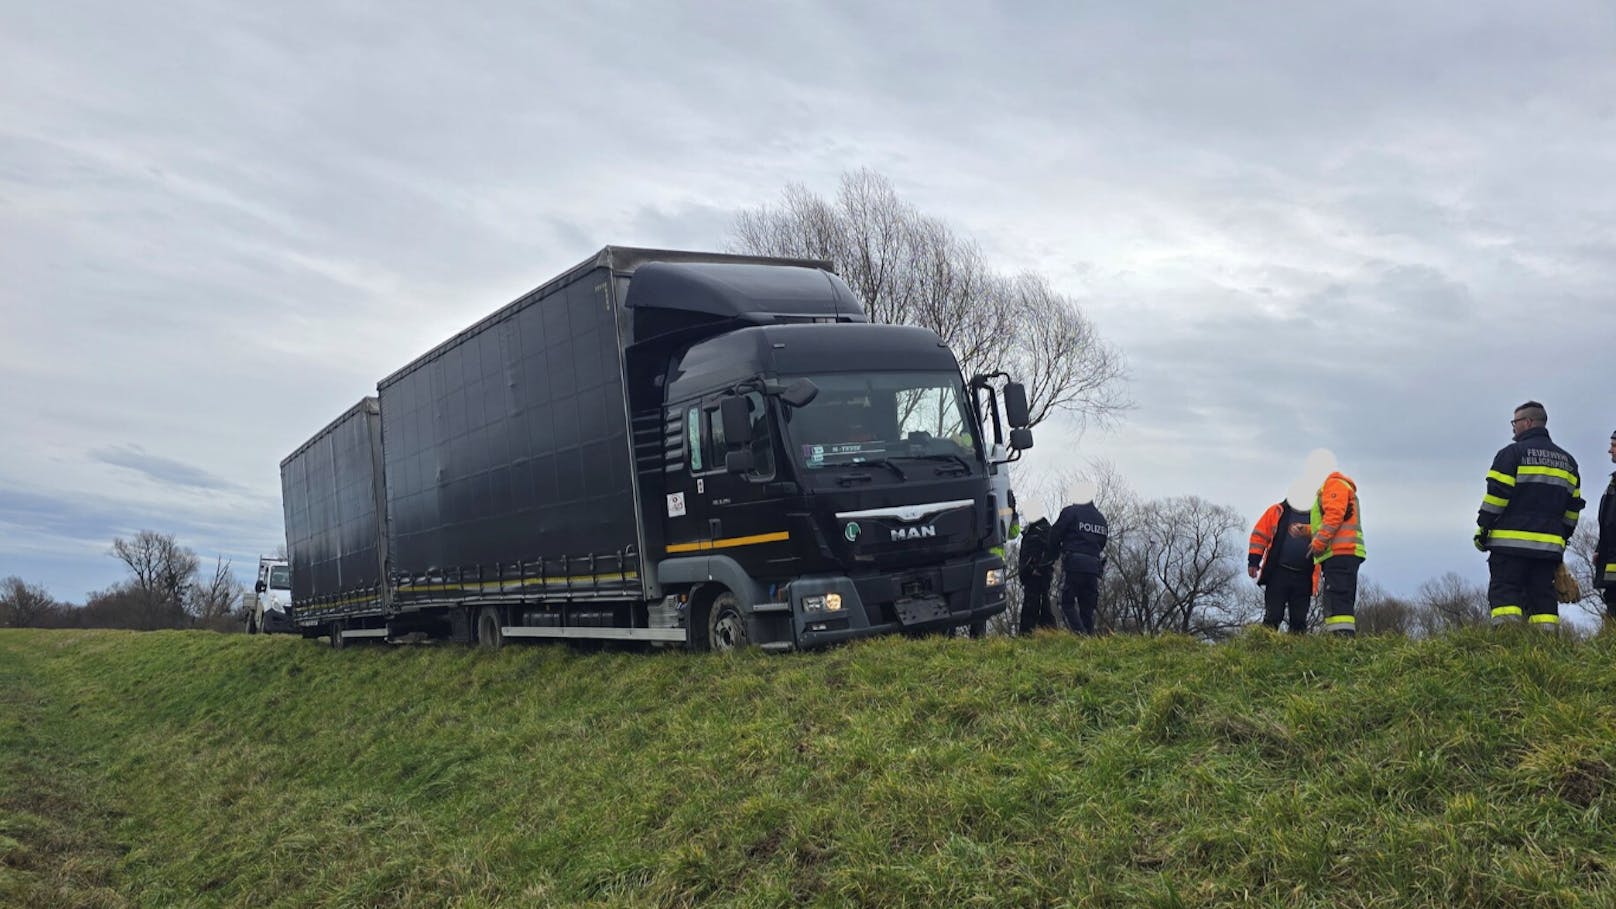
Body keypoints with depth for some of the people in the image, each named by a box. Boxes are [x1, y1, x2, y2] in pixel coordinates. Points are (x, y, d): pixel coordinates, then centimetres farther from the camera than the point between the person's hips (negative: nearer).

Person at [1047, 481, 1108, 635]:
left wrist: (1052, 556, 15)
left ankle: (1080, 635, -18)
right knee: (1087, 607, 11)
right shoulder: (1101, 518, 19)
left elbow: (1055, 535, 1)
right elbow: (1102, 544, 20)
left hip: (1073, 564, -6)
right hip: (1093, 567, 6)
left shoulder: (1070, 512, -2)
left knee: (1067, 603, -2)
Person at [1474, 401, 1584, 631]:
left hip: (1510, 542, -6)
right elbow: (1573, 506, 19)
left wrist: (1483, 529, -3)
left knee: (1504, 594, -6)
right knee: (1543, 599, 8)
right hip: (1550, 546, 6)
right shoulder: (1567, 461, 18)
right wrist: (1562, 537, 24)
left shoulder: (1513, 453, -3)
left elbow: (1497, 495, -9)